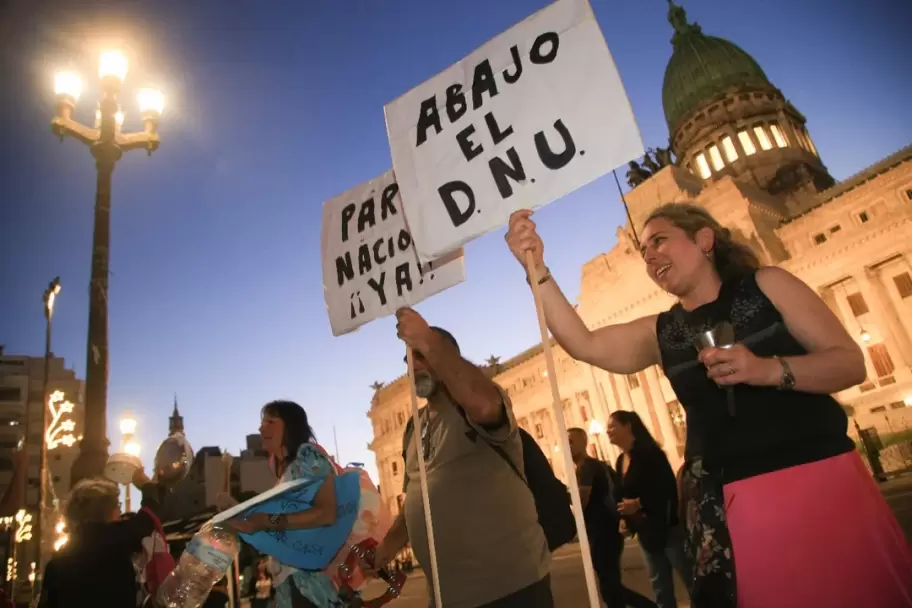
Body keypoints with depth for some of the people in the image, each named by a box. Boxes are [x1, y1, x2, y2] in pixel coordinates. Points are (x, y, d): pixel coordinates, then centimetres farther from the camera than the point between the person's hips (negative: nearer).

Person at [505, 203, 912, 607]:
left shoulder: (766, 285, 4)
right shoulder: (658, 333, 11)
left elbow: (851, 363, -1)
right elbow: (583, 344, -3)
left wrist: (769, 370, -20)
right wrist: (538, 270, -13)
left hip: (822, 481, -2)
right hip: (731, 506, 2)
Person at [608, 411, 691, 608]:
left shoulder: (648, 451, -13)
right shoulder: (621, 461, 11)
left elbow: (668, 486, -21)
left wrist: (639, 504, -26)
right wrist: (625, 518, 2)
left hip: (667, 527, -8)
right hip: (646, 532, 8)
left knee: (692, 579, 0)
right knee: (660, 586, 14)